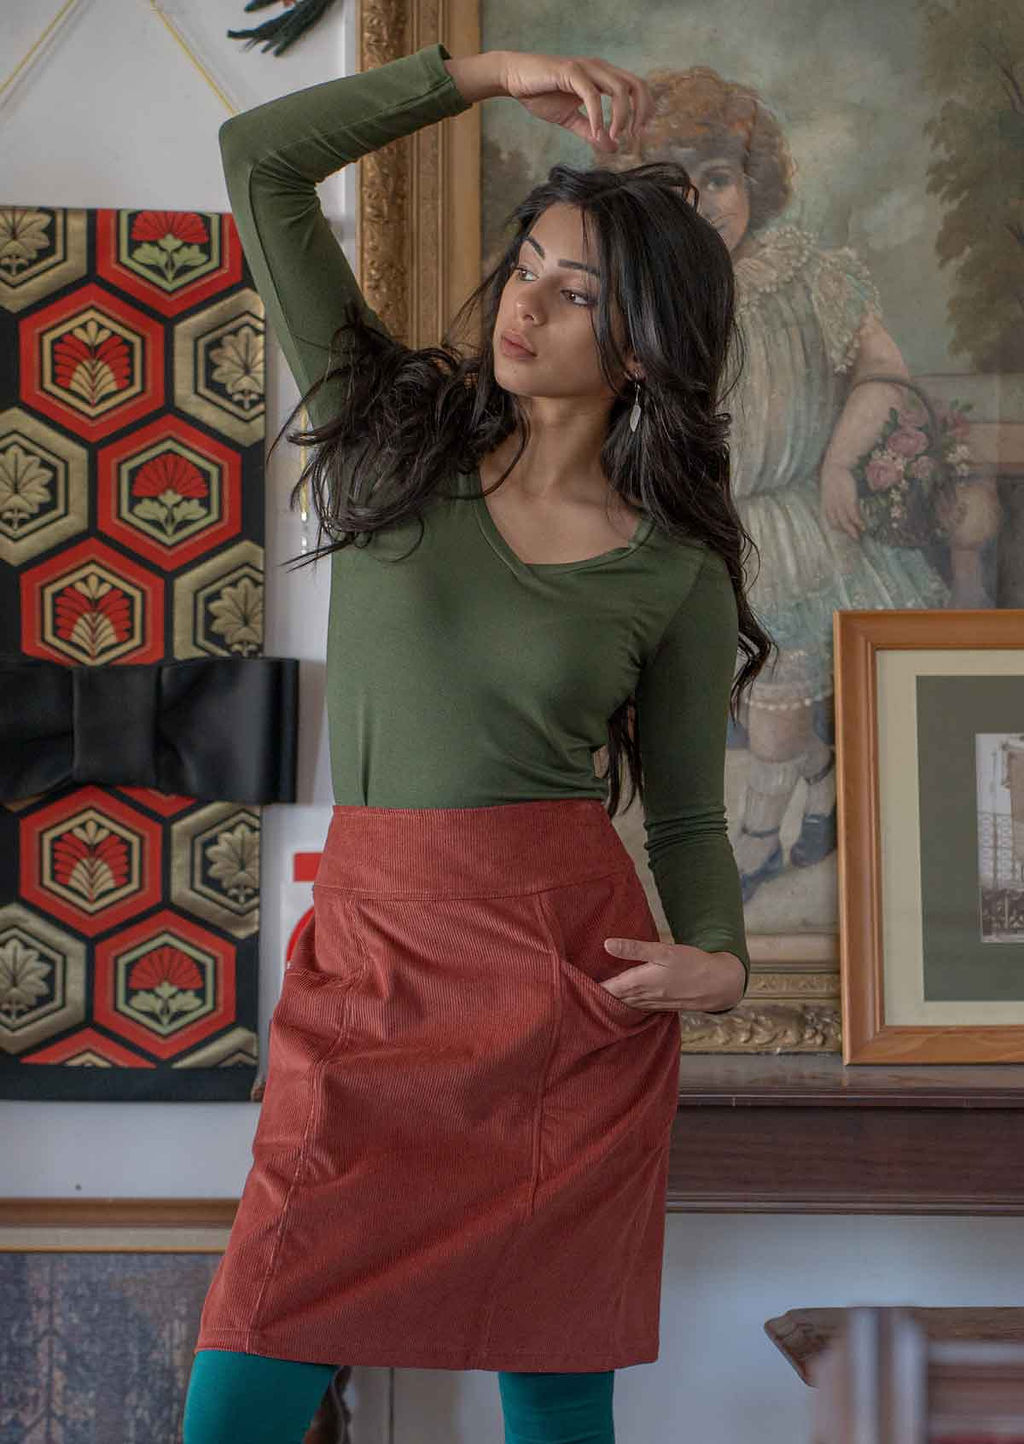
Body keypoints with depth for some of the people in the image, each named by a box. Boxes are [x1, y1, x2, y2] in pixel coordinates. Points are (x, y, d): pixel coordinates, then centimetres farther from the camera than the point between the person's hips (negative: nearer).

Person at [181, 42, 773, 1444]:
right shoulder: (390, 427, 6)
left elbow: (686, 814, 10)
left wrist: (718, 959, -9)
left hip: (571, 967, 0)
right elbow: (259, 157, 4)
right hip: (372, 952, 1)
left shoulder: (678, 567, 3)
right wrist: (484, 70, 2)